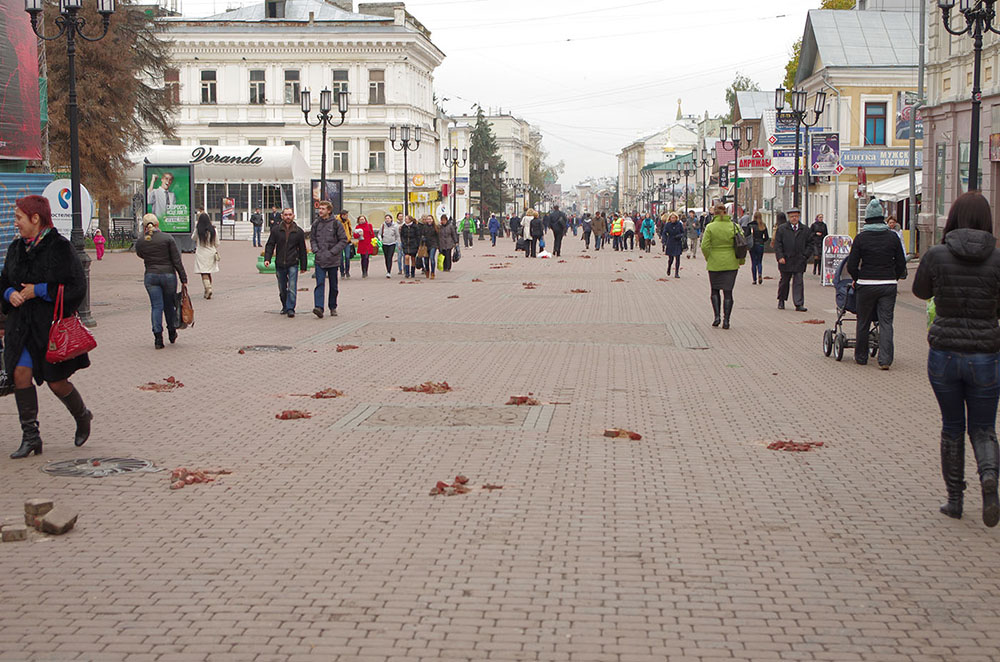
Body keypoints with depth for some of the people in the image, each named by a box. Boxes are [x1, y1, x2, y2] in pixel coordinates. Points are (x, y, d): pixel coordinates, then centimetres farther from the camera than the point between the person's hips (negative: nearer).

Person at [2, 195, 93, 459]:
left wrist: (39, 291, -17)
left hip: (52, 325, -5)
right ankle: (30, 436, -2)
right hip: (21, 326, 5)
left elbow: (77, 287, -12)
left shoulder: (59, 247, -9)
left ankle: (82, 416, 31)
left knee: (57, 382, 1)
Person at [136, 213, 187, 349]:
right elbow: (177, 260, -6)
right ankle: (172, 334, 29)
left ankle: (158, 338, -5)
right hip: (168, 275, -1)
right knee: (169, 305, 14)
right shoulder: (167, 238, -7)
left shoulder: (140, 242, -1)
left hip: (150, 276, 1)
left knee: (156, 306, 3)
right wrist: (183, 279, -1)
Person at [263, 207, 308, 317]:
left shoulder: (298, 232, 4)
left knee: (292, 288, -12)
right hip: (279, 264, 2)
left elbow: (302, 250, 8)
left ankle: (290, 308, -10)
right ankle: (285, 307, 30)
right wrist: (267, 258, -10)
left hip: (293, 264, -2)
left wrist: (303, 266, 8)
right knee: (282, 289, 12)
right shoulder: (276, 230, 5)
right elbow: (270, 245, 5)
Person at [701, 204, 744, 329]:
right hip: (731, 264, 1)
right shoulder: (735, 227, -3)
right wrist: (741, 260, 10)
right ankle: (726, 320, 2)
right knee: (728, 291, 5)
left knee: (715, 290, 16)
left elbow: (704, 246, -10)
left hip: (715, 264, -1)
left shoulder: (710, 227, -7)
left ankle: (717, 316, 4)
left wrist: (708, 258, 7)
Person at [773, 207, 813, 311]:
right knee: (784, 281, 12)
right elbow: (777, 244, -1)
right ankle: (781, 301, 28)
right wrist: (780, 257, -11)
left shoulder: (805, 230, 8)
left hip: (799, 261, 1)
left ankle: (799, 304, -6)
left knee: (798, 282, -4)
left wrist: (805, 255, 0)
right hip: (786, 261, 0)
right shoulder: (781, 229, 3)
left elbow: (810, 243, 12)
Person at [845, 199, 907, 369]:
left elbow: (851, 266, -4)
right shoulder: (892, 237, 1)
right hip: (888, 285, 1)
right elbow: (901, 264, 6)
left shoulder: (861, 238, -4)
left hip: (866, 285, -1)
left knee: (863, 322, 11)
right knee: (886, 322, 2)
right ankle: (885, 359, -9)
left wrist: (857, 279, 14)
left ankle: (861, 357, 22)